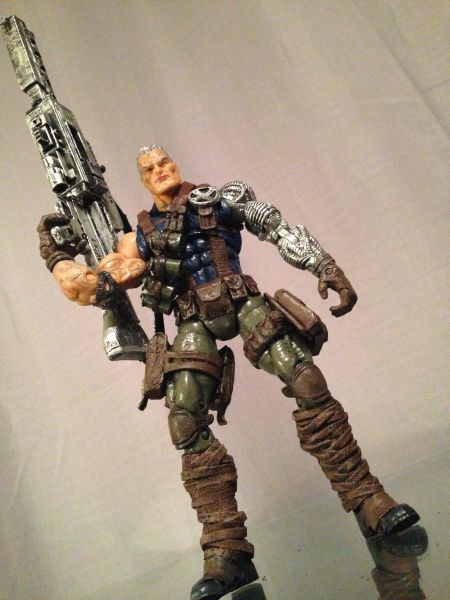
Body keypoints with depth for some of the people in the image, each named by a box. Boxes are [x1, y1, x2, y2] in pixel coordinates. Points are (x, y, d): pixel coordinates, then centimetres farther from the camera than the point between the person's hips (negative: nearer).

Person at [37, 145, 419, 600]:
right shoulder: (141, 236, 19)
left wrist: (325, 266, -4)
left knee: (308, 382, -19)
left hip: (243, 304, -1)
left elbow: (279, 229, 7)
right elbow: (83, 288, 17)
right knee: (187, 425, -15)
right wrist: (53, 252, 21)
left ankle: (368, 503, -10)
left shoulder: (218, 199, 16)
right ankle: (227, 553, -11)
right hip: (195, 324, 2)